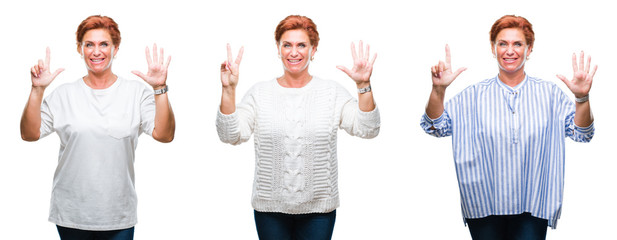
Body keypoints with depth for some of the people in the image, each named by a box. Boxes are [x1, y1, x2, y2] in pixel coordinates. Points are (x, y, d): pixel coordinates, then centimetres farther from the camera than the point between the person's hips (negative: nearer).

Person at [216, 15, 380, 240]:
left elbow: (367, 130, -7)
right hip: (270, 207, 0)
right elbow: (230, 135, -7)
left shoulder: (332, 92, 2)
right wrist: (228, 90, -18)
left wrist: (363, 86, -20)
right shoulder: (260, 93, 2)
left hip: (318, 208, 0)